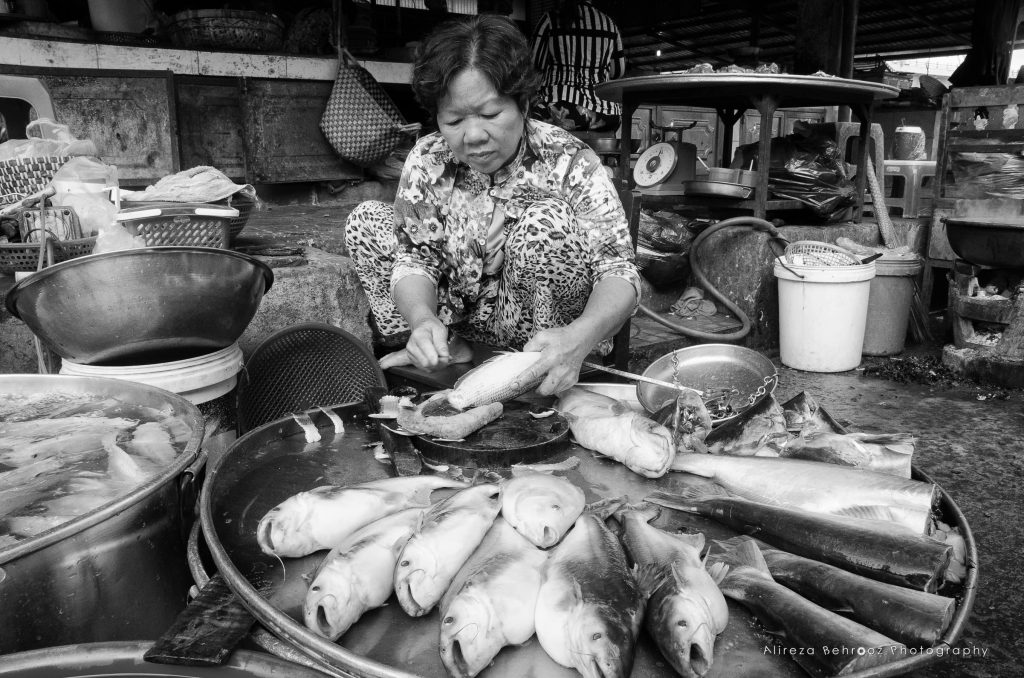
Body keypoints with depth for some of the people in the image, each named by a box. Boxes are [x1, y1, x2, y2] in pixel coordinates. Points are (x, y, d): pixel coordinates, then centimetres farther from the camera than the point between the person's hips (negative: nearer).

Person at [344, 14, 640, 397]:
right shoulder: (426, 161, -9)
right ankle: (446, 350, -4)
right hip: (454, 318, 4)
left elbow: (618, 272, -24)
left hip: (542, 336, -3)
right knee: (365, 221, -7)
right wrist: (423, 320, -34)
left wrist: (579, 337, -47)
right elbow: (415, 257, -10)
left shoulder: (570, 164, -19)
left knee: (544, 221, -32)